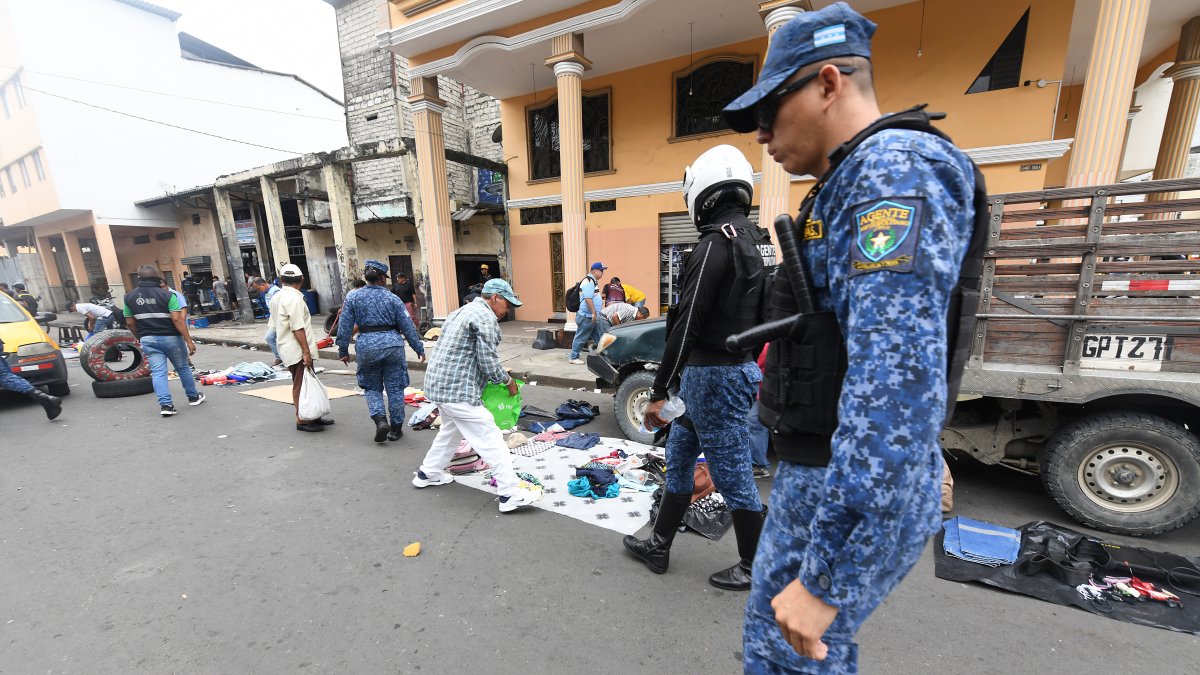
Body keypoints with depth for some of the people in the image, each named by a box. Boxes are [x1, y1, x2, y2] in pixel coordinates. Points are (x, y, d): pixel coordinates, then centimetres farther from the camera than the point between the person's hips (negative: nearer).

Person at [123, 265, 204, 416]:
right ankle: (193, 397, 23)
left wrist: (140, 338, 22)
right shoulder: (167, 294, -11)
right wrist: (189, 340, -17)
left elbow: (130, 322, 7)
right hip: (170, 337, -3)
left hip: (148, 340, 3)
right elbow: (177, 319, -18)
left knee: (158, 372, 2)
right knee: (183, 368, 11)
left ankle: (165, 405, -6)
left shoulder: (129, 297, 3)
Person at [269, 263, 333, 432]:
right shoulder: (294, 298, -16)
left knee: (302, 385, 15)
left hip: (287, 348, 10)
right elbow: (297, 328, -22)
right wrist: (306, 351, -21)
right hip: (298, 350, -10)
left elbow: (274, 326, 18)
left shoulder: (277, 297, 13)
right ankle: (303, 421, 5)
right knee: (302, 386, -2)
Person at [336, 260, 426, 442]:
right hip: (392, 344, -1)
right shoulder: (392, 298, -1)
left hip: (366, 346, 1)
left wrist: (343, 350, 12)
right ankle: (396, 428, 18)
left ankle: (380, 420, -2)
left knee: (372, 387, 18)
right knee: (395, 388, 9)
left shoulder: (353, 297, 2)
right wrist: (419, 349, 7)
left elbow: (345, 327, 2)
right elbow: (407, 327, 0)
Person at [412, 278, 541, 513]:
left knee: (451, 430, 29)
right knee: (490, 438, -9)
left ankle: (428, 473, 43)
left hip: (438, 382, 11)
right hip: (457, 389, -11)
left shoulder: (462, 311, 18)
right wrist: (508, 381, -2)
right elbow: (488, 362, -17)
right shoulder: (485, 318, -13)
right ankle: (510, 492, -8)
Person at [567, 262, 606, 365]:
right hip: (586, 316, -10)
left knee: (598, 336, 14)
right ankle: (573, 357, 8)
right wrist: (594, 313, -26)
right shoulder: (588, 282, -17)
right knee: (581, 337, -1)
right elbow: (588, 298, -25)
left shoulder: (593, 281, 16)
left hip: (592, 316, 10)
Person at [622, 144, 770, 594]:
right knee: (678, 461, 18)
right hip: (738, 368, 10)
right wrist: (750, 372, 25)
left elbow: (686, 325, -22)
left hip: (712, 376, -10)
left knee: (731, 473, 6)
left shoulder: (716, 244, -18)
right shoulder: (754, 240, 13)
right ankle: (658, 546, 34)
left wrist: (659, 392, -18)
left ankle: (755, 568, 28)